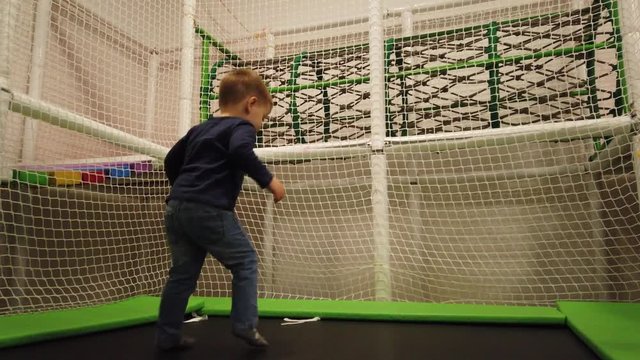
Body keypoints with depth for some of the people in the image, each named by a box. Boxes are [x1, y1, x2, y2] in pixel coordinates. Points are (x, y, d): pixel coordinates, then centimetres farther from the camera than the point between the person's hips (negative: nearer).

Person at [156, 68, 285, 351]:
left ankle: (167, 336, 22)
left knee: (183, 272, 16)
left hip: (176, 207, 8)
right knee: (245, 262, 6)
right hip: (209, 210, -8)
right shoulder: (241, 127, 1)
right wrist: (268, 180, -16)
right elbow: (240, 151, -23)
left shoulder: (199, 129, 25)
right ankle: (245, 324, 6)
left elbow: (171, 161, 30)